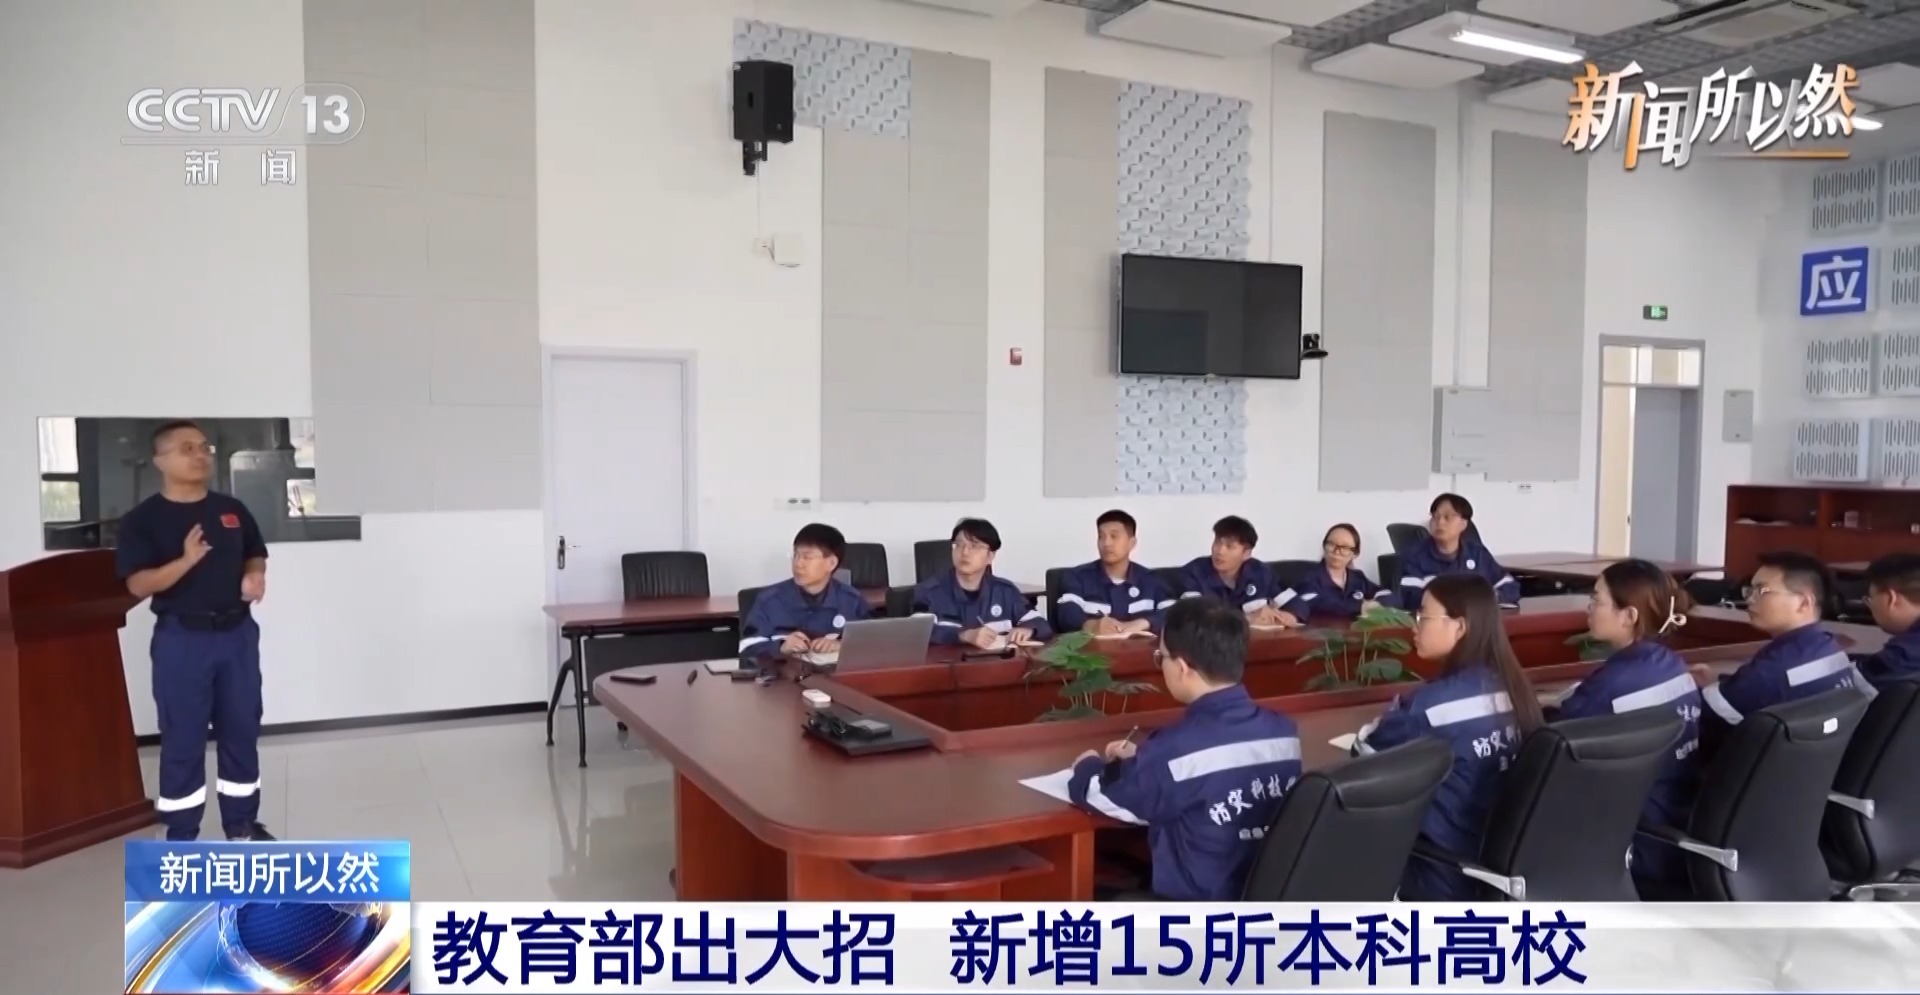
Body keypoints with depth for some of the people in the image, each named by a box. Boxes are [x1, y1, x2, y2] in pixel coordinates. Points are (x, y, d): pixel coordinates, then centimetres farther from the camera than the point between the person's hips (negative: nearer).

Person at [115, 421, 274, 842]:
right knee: (183, 738, 2)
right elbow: (138, 585, -14)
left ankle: (242, 822, 24)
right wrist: (186, 560, -29)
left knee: (242, 729, 11)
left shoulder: (232, 509, 7)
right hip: (181, 639, -4)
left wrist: (256, 577, -5)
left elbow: (254, 555, 17)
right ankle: (181, 836, 14)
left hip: (238, 632, 4)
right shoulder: (142, 519, -7)